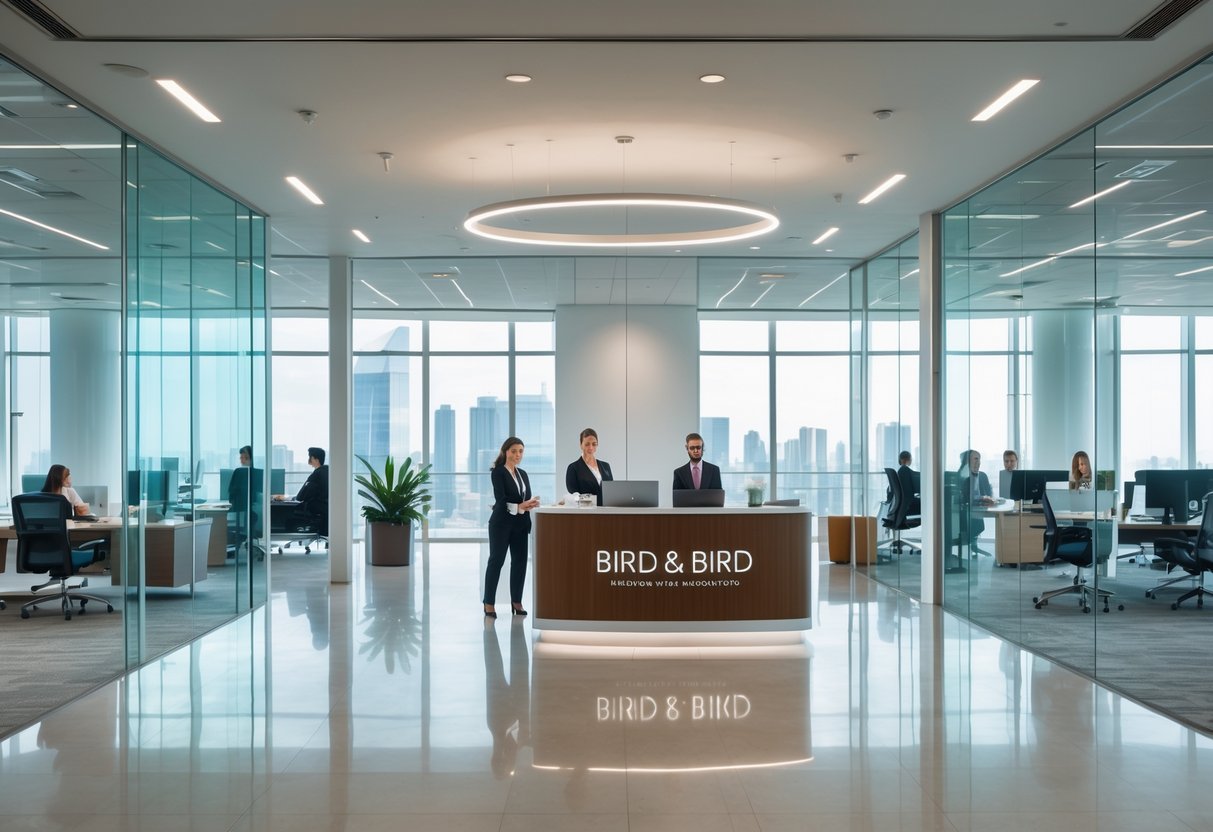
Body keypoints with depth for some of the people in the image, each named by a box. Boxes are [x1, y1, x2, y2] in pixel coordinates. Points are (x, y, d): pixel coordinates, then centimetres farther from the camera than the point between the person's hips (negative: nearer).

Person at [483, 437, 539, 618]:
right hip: (501, 523, -6)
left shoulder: (523, 474, 16)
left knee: (520, 561, 4)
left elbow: (528, 499, 10)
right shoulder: (498, 472, -4)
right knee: (496, 561, -3)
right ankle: (489, 603, 0)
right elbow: (500, 499, -14)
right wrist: (520, 506, -26)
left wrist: (531, 504, -13)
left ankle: (516, 602, 13)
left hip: (520, 524, 6)